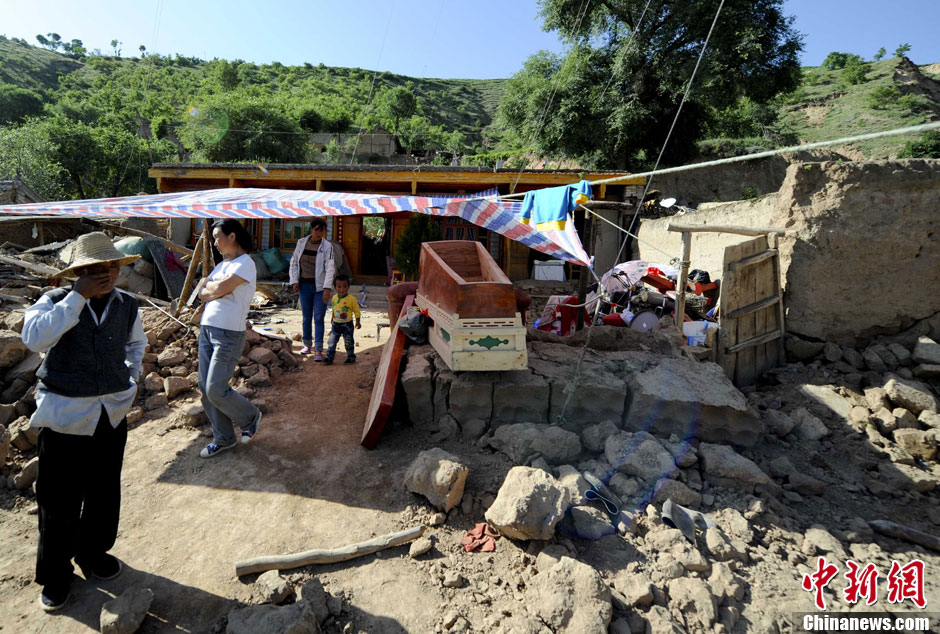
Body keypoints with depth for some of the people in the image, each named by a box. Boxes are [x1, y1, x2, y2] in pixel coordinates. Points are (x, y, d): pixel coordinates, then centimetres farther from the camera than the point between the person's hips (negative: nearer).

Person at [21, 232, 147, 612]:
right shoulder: (56, 300, -12)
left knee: (104, 494, 18)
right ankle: (55, 573, 31)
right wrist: (78, 296, -31)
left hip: (113, 413, 4)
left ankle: (94, 553, 41)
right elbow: (35, 338, -33)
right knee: (60, 500, 9)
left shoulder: (127, 305, 0)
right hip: (65, 416, -4)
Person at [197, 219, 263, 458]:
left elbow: (220, 289, -18)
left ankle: (250, 417, 19)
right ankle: (223, 438, 22)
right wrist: (218, 288, -8)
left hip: (228, 334, -9)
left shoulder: (245, 264, -10)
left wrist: (211, 286, 1)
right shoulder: (222, 264, 17)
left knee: (216, 389, -8)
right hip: (207, 329, 9)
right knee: (205, 388, 9)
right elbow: (202, 293, 9)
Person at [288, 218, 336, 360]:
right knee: (306, 317, 12)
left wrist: (327, 288, -21)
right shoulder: (301, 243, 4)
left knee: (318, 318, -4)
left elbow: (330, 268, -14)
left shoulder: (327, 246, -8)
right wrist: (295, 281, 2)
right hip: (304, 285, 4)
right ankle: (307, 345, 27)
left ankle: (318, 350, 0)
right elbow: (294, 262, 11)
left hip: (320, 286, -3)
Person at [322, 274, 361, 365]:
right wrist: (332, 319, 23)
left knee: (349, 342, 6)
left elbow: (356, 310, -4)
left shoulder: (351, 299, -13)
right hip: (336, 324, 4)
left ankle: (351, 357, 22)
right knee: (332, 341, 2)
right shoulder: (334, 298, 1)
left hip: (347, 324, -4)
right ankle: (329, 357, 11)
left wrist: (358, 321, -5)